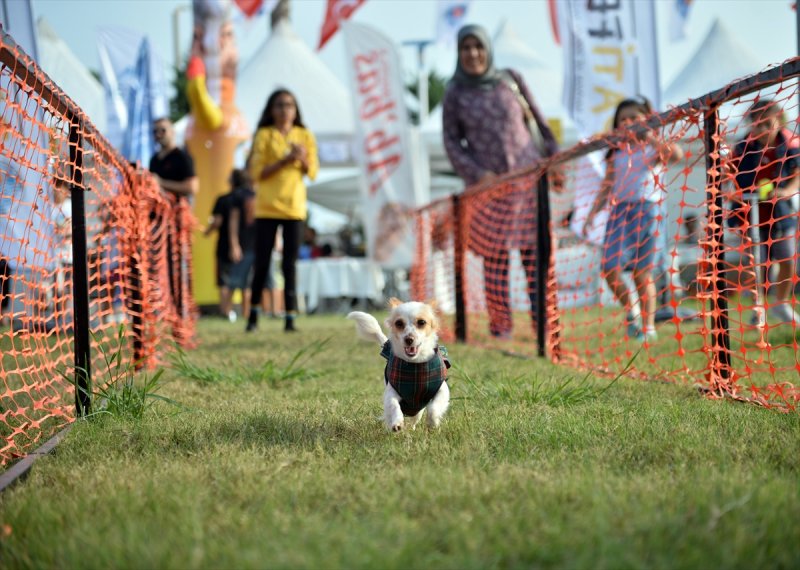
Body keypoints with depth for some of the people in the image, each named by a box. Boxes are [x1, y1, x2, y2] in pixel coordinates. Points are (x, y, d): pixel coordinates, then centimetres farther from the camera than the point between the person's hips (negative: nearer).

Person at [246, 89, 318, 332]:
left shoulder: (304, 136, 8)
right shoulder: (264, 136, 1)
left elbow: (313, 172, 7)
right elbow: (257, 172, -6)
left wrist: (303, 159, -14)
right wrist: (285, 160, -16)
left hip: (294, 207, 2)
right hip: (267, 207, -1)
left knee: (290, 265, -1)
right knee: (262, 264, 0)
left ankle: (290, 318, -2)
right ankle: (254, 314, 12)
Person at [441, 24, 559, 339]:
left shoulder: (510, 80, 7)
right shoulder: (455, 94, 4)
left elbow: (537, 122, 13)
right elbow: (452, 142, 4)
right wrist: (476, 173, -9)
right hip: (488, 185, -1)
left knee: (536, 253, -2)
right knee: (495, 258, -2)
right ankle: (500, 328, 4)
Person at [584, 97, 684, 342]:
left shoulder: (652, 150, 4)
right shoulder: (616, 155, 15)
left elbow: (676, 154, -18)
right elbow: (606, 187, 17)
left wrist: (650, 137, -16)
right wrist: (592, 214, 10)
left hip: (645, 209, -3)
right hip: (619, 211, 3)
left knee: (642, 272, -1)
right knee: (610, 268, -10)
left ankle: (648, 326, 7)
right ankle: (630, 310, 12)